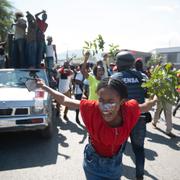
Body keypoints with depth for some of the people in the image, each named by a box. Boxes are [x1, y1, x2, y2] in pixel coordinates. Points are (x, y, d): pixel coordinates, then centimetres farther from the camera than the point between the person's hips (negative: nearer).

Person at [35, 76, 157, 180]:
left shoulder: (129, 110, -28)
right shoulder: (92, 108, -33)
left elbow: (144, 107, -3)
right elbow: (64, 100, -19)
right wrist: (44, 87, -10)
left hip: (115, 163, 3)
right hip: (94, 163, -3)